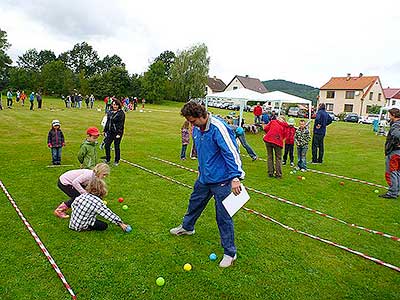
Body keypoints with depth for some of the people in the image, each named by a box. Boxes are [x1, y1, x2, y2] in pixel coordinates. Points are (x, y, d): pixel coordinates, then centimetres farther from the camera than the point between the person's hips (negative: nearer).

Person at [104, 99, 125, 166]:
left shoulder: (121, 113, -10)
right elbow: (107, 122, 16)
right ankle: (107, 159, 23)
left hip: (117, 132, -6)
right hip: (110, 132, 6)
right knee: (107, 145, 6)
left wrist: (119, 133, -18)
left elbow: (121, 124, -13)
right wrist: (105, 130, 15)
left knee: (116, 146, 3)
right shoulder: (110, 112, 9)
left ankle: (116, 161, 19)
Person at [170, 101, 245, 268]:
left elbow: (232, 152, -25)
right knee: (194, 203, 25)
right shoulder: (196, 129, 3)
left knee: (223, 217, 0)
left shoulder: (218, 128, -24)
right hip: (204, 178, 8)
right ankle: (187, 227, 54)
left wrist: (235, 177, -29)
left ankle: (230, 253, 18)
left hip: (221, 180, -8)